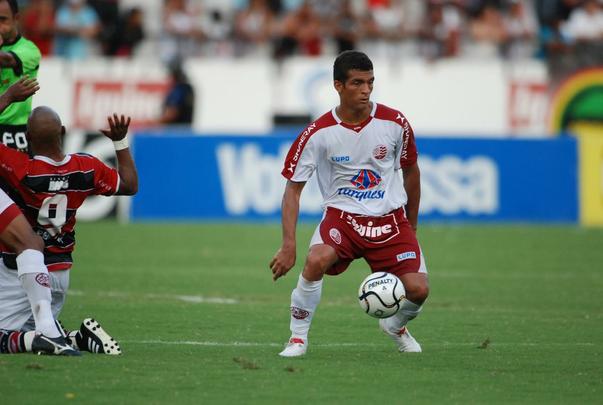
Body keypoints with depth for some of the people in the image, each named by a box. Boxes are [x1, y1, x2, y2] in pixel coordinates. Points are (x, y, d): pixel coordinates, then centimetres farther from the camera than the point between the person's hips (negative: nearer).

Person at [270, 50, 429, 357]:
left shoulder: (394, 123, -7)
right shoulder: (319, 133, -12)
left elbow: (411, 171, 11)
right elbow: (293, 188, -7)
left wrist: (411, 226, 18)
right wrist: (288, 244, -16)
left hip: (390, 218, 2)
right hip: (342, 215, -2)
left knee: (418, 289, -15)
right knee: (316, 260, -34)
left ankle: (395, 326, 24)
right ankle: (298, 337, -12)